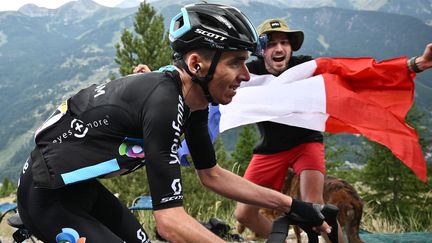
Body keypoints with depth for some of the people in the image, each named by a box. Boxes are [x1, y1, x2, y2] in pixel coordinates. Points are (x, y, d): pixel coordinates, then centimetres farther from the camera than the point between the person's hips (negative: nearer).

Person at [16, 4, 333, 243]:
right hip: (48, 197, -9)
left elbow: (212, 175, 9)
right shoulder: (163, 103, -30)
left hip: (81, 187, 9)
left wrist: (291, 204, 6)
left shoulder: (191, 101, -3)